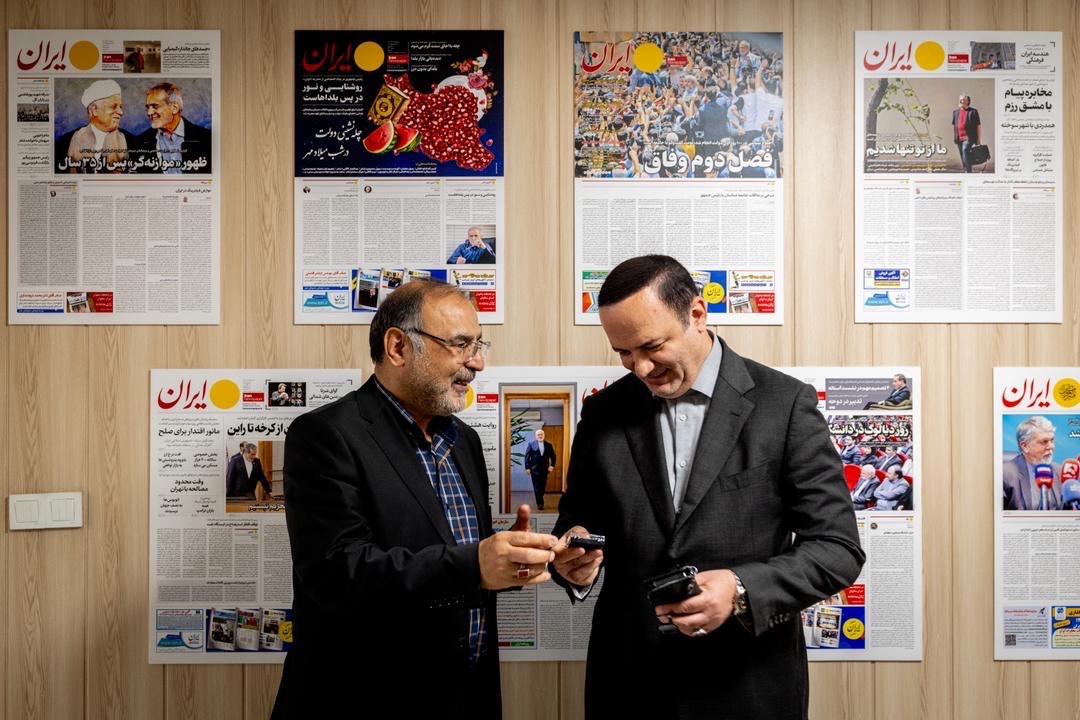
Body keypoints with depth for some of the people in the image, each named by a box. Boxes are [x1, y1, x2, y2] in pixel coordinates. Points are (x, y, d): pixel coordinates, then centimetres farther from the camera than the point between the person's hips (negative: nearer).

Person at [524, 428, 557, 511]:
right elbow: (527, 456, -1)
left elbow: (553, 456, 11)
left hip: (544, 469, 2)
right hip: (534, 469, -2)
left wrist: (552, 465, -3)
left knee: (543, 488, 6)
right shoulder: (531, 444, 0)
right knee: (537, 488, -2)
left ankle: (539, 502, 25)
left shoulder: (548, 445, 6)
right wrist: (527, 467, -7)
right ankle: (540, 503, 5)